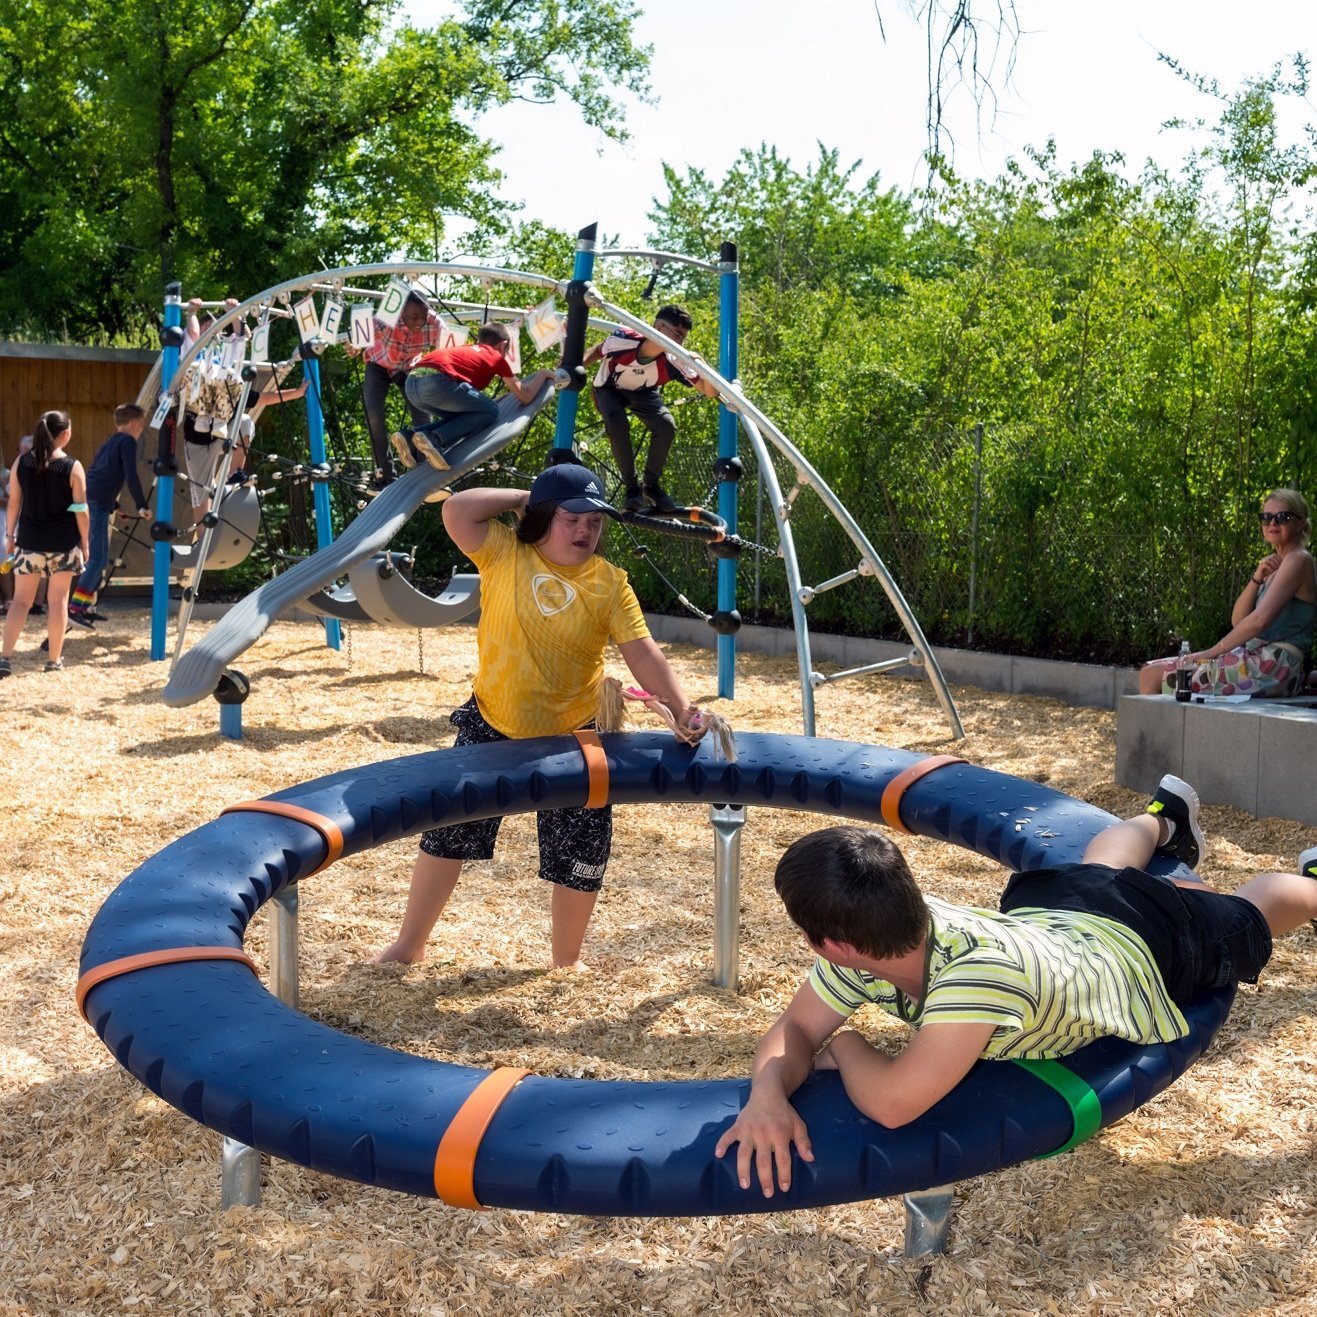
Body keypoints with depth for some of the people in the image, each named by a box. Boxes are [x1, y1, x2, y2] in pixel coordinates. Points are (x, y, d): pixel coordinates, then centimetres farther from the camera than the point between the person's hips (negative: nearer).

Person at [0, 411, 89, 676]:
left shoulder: (22, 462, 0)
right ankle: (54, 660, 14)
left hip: (29, 540, 2)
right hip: (63, 543, -2)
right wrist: (84, 543, 2)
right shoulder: (72, 468, -8)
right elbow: (80, 509, -7)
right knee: (58, 600, 8)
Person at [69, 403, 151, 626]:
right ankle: (75, 607, -17)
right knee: (97, 558, -10)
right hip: (98, 505, -9)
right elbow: (131, 476, -12)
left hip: (89, 501, 9)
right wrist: (142, 505, -6)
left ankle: (85, 606, 17)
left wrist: (113, 504, 36)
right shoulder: (128, 442, -2)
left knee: (100, 556, 16)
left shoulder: (110, 442, 24)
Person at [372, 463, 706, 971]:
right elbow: (457, 510, -23)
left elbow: (642, 652, -13)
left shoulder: (609, 582, -8)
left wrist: (681, 707, -26)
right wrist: (522, 498, -14)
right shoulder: (505, 553, -9)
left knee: (581, 857, 6)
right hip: (491, 728, 0)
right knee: (446, 833, 10)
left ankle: (567, 961, 30)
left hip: (572, 737, 0)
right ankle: (409, 945, 28)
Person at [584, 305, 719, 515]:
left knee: (666, 427, -23)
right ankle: (632, 488, -12)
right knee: (618, 426, -31)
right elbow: (598, 350, -11)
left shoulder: (673, 362, -29)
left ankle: (651, 485, 0)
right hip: (609, 389, -2)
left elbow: (710, 392, -28)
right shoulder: (623, 340, -35)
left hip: (643, 393, 2)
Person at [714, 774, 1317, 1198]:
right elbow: (796, 1028, -24)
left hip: (1152, 942, -5)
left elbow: (894, 1102, -56)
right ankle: (1166, 817, 70)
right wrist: (768, 1096, -46)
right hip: (1053, 910, 5)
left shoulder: (983, 973, -53)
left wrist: (845, 1044, -36)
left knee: (1246, 919, 27)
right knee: (1101, 870, 39)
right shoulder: (876, 937, -32)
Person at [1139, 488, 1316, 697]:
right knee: (1149, 669, 6)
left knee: (1153, 675, -13)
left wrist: (1212, 652, -15)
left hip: (1273, 666, -9)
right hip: (1257, 658, 9)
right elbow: (1238, 621, 12)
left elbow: (1260, 620, -21)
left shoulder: (1298, 560, -8)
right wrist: (1257, 578, -3)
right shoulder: (1274, 566, 21)